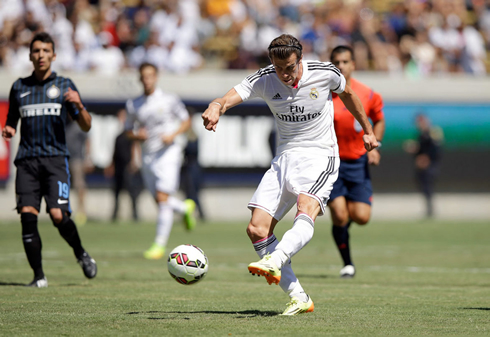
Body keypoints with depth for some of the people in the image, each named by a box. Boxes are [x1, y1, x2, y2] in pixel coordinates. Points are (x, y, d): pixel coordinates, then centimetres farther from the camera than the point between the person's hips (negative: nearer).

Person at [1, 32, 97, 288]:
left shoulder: (64, 85, 8)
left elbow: (86, 126, 7)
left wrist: (79, 106, -13)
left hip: (55, 158, -2)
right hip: (27, 160, 2)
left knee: (58, 215, -16)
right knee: (27, 215, -12)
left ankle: (81, 254, 13)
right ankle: (38, 276, -4)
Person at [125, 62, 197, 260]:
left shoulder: (169, 100, -1)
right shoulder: (133, 105, 9)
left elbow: (186, 121, 5)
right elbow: (129, 130, 17)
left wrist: (173, 135, -12)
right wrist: (136, 136, -6)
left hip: (168, 153, -5)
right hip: (148, 155, 5)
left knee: (163, 198, -14)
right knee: (159, 200, 8)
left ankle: (160, 244, -12)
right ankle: (186, 208, 40)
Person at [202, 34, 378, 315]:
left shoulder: (325, 73, -7)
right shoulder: (263, 81, -6)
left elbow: (348, 94, 14)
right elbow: (229, 98, -20)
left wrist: (368, 131, 24)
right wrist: (216, 108, -45)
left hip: (320, 157, -3)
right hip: (284, 159, 4)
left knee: (306, 210, -34)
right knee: (256, 229, -8)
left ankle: (274, 262, -55)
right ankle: (299, 298, -4)